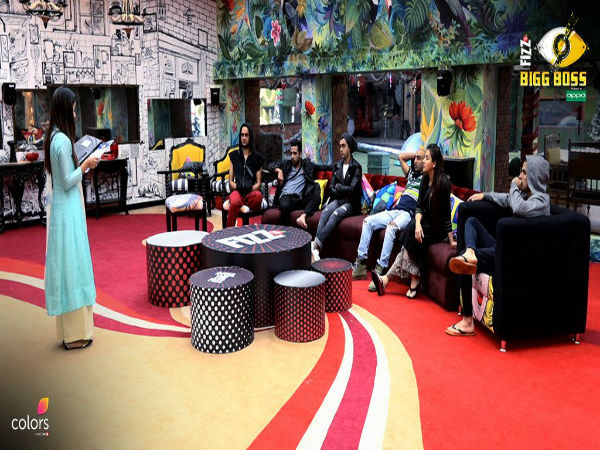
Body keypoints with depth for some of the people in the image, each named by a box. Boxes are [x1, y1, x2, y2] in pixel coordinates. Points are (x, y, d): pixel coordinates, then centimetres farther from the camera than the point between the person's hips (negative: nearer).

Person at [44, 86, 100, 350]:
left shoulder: (53, 138, 10)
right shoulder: (63, 140, -18)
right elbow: (68, 182, -18)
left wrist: (82, 166, 14)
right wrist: (85, 165, -7)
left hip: (59, 208, 9)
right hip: (68, 210, -9)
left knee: (64, 266, 13)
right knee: (72, 266, -2)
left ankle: (68, 331, 23)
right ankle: (75, 335, 7)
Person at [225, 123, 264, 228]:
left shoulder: (257, 157, 12)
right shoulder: (234, 155, 15)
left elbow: (258, 183, 7)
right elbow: (231, 181, 12)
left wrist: (250, 189, -12)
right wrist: (238, 188, -8)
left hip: (251, 192, 0)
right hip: (237, 191, 0)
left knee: (258, 196, -38)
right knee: (235, 201, -38)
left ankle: (230, 203, -25)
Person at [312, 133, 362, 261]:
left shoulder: (356, 167, -1)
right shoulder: (337, 166, 15)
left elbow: (353, 189, -12)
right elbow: (331, 188, 11)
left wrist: (339, 187, -3)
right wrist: (344, 192, -5)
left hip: (351, 203, -4)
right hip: (337, 200, 4)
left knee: (336, 214, -34)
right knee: (325, 212, -29)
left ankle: (316, 244, -45)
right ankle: (315, 250, -44)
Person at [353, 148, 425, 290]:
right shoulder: (411, 173, 27)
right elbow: (401, 156, 37)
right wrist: (416, 154, 29)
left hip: (408, 214, -8)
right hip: (395, 211, 8)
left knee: (391, 227, -38)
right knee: (368, 221, -10)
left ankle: (381, 270, -40)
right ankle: (361, 264, -13)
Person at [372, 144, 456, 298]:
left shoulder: (443, 182, -17)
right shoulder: (425, 179, 5)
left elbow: (446, 213, -19)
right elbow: (420, 206, -1)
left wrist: (451, 241, -19)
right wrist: (418, 223, -21)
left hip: (438, 228, -6)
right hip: (426, 223, 6)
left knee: (412, 239, -26)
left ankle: (387, 278, -24)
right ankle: (414, 283, -26)